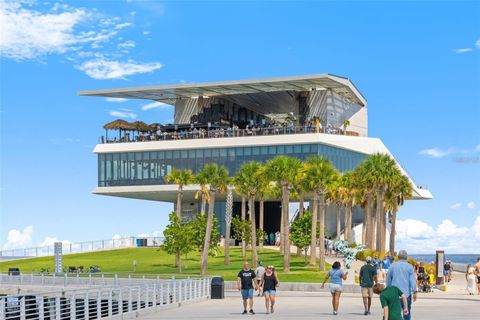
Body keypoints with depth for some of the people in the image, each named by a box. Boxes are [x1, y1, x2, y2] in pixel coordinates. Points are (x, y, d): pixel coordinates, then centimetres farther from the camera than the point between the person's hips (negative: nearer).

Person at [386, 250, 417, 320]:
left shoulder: (392, 266, 5)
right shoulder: (409, 266, 1)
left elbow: (388, 279, 10)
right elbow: (412, 280, -5)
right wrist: (414, 292, -6)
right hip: (406, 293, -1)